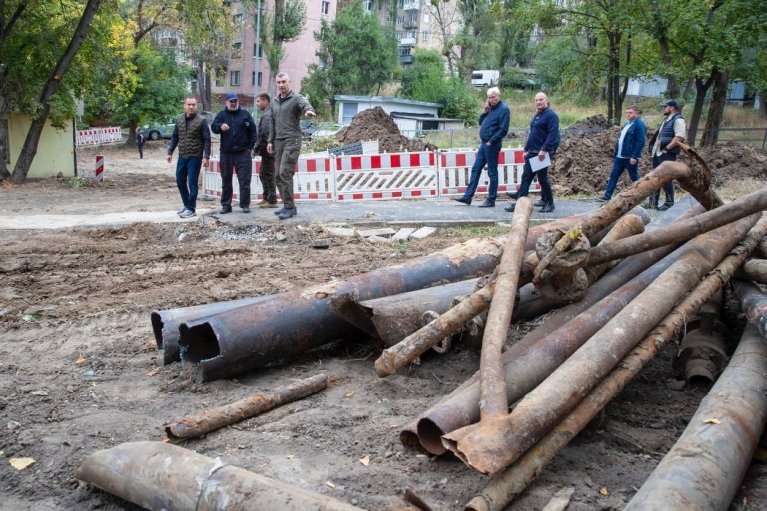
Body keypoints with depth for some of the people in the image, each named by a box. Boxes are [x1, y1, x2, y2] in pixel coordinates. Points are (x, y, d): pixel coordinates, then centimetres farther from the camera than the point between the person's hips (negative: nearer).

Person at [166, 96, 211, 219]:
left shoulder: (201, 121, -8)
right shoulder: (179, 119, 7)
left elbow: (207, 140, -9)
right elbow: (174, 137, 14)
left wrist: (206, 156, -15)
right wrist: (170, 152, 10)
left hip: (195, 157, -6)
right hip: (182, 156, 6)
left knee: (192, 183, -3)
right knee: (180, 181, 11)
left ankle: (191, 209, 6)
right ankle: (187, 205, 26)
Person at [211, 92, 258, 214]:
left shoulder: (245, 114, 6)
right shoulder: (221, 115, 8)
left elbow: (253, 130, 7)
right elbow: (213, 127, -3)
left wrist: (250, 146, 0)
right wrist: (220, 126, -26)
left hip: (243, 152, -1)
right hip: (226, 153, 1)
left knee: (245, 180, -2)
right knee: (226, 180, 7)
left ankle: (245, 204, 5)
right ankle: (226, 205, 14)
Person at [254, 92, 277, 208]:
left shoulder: (266, 115, -16)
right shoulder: (269, 113, 17)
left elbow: (265, 135, -22)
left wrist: (257, 149, -15)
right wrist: (259, 148, 19)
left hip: (268, 150, -10)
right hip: (269, 150, 10)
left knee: (268, 175, -4)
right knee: (263, 174, 18)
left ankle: (272, 200, 1)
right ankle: (266, 197, 26)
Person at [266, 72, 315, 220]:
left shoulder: (296, 98, -6)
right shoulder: (275, 101, 16)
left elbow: (305, 103, -29)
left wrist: (309, 110, -52)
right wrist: (270, 141, 15)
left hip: (292, 140, -7)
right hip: (278, 141, 7)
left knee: (285, 172, -15)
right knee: (279, 175, 7)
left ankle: (289, 207, -8)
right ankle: (289, 206, 16)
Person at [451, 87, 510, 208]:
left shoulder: (503, 109, -13)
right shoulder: (491, 108, 13)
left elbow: (503, 130, -19)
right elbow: (481, 123, 18)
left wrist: (491, 142, -17)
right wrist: (485, 112, 1)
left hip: (492, 145, -9)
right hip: (484, 144, 9)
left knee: (492, 172, -1)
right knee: (476, 169, 9)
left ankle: (491, 200, 5)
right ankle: (467, 196, 13)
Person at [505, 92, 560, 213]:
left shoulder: (551, 115, -11)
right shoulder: (536, 115, 17)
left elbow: (553, 135, -20)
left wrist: (544, 150, -26)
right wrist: (526, 149, 19)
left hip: (542, 154, -9)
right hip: (532, 153, 9)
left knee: (542, 178, -2)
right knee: (526, 177, 4)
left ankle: (549, 204, 10)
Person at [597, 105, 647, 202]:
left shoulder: (639, 124, -11)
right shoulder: (627, 124, 16)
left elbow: (641, 142, -19)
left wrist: (634, 157, -23)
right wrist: (615, 154, 19)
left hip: (630, 158, -8)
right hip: (620, 156, 9)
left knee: (634, 177, 2)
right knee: (614, 175, 5)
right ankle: (607, 195, 7)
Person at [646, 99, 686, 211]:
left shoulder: (678, 120, -10)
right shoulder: (666, 120, 20)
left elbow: (679, 137, -21)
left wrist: (667, 148, -20)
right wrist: (653, 148, 13)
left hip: (667, 154, -10)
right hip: (657, 153, 10)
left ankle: (669, 203, 2)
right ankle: (653, 202, 15)